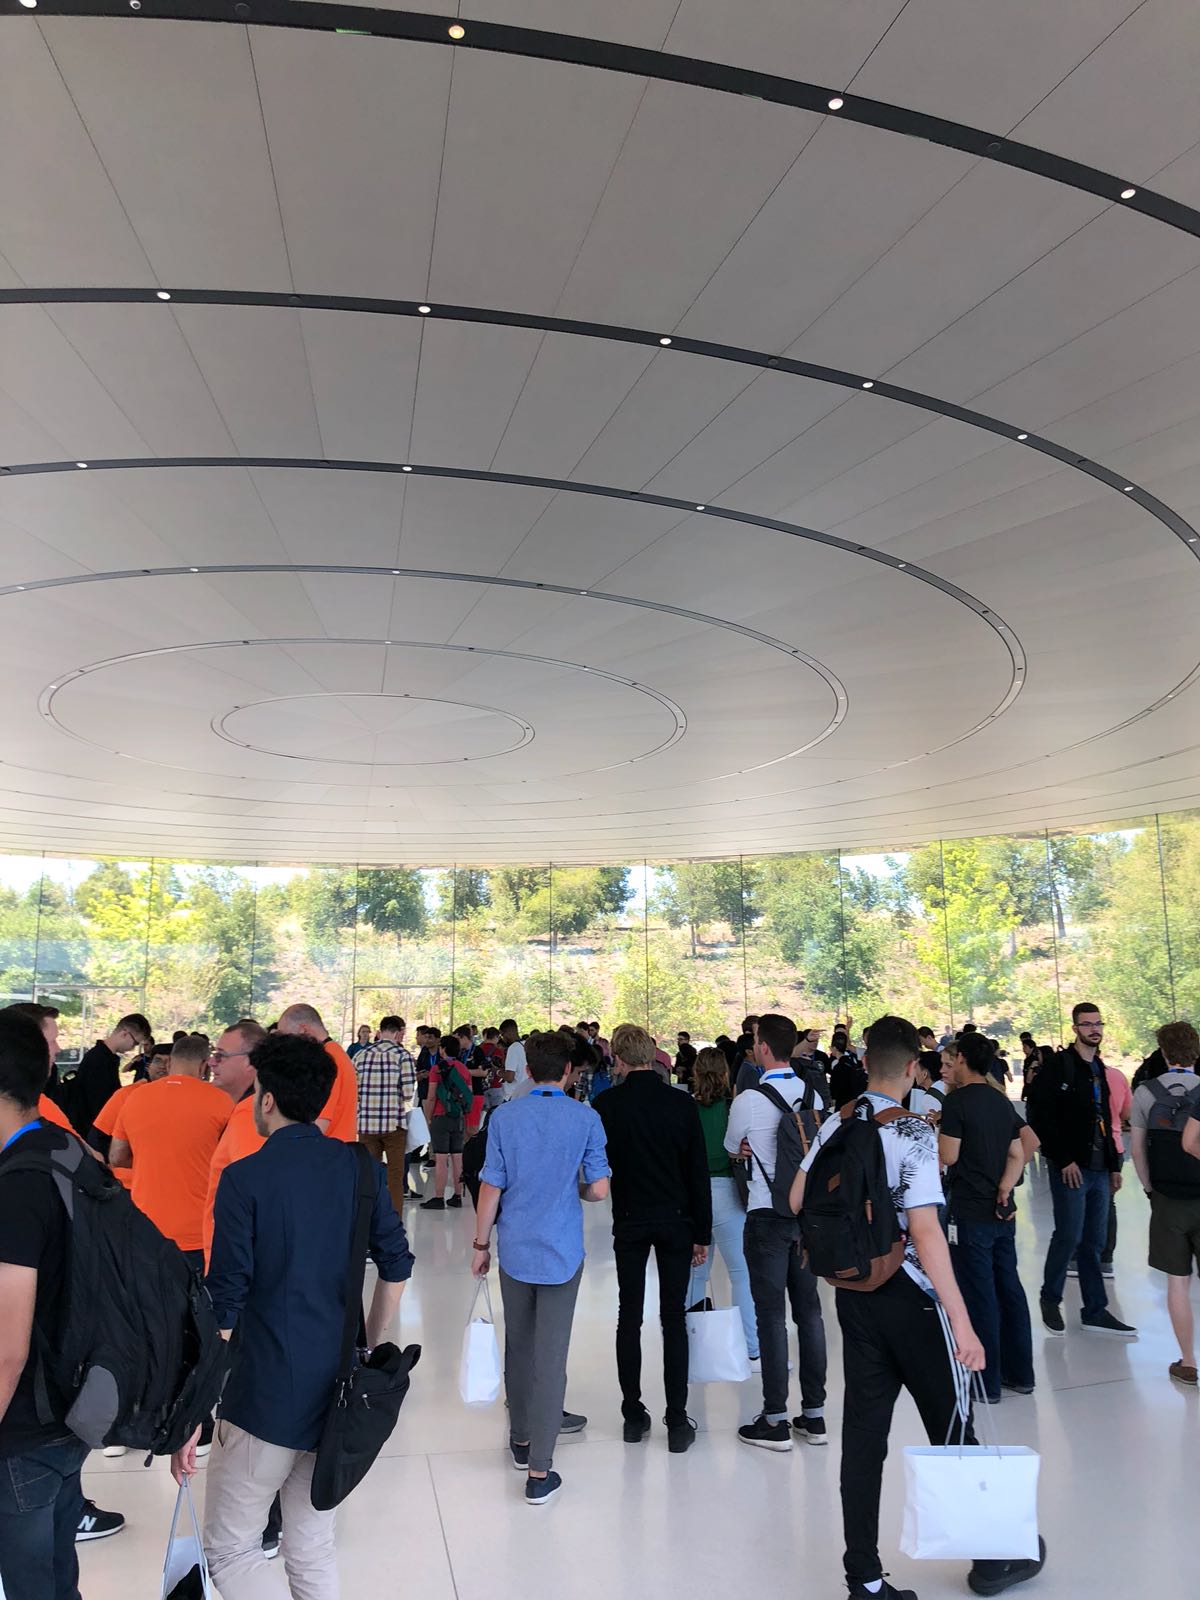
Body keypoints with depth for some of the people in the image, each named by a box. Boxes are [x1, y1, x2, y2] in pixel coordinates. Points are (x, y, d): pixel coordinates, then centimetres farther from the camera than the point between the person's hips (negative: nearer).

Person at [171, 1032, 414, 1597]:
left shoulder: (245, 1178, -14)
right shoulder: (361, 1168, 0)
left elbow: (224, 1305, -15)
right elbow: (396, 1269, 4)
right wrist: (372, 1350, 17)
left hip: (267, 1397, -5)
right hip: (341, 1395, 5)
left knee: (228, 1551, 14)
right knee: (313, 1553, 20)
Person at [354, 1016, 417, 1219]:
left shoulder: (361, 1055, 5)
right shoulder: (402, 1055, -6)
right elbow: (409, 1093, -12)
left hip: (366, 1124, 4)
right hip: (394, 1123, -3)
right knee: (395, 1176, 6)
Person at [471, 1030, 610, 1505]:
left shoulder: (504, 1117, -5)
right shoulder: (586, 1119, -9)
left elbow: (491, 1187, -4)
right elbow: (599, 1189, -9)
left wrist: (481, 1243, 7)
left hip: (515, 1251, 2)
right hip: (562, 1252, -2)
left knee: (518, 1349, 19)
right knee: (551, 1357, 2)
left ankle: (521, 1441, 34)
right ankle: (539, 1470, 4)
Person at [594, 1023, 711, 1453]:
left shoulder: (606, 1104, -10)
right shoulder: (682, 1104, -8)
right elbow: (699, 1172, -4)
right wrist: (702, 1233, 4)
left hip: (630, 1220, 0)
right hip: (676, 1221, 0)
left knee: (629, 1317, 11)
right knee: (674, 1319, 7)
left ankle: (633, 1415, 18)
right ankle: (677, 1422, 10)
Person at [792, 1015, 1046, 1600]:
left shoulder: (836, 1125, 1)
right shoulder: (914, 1133, -18)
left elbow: (797, 1201, 8)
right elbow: (925, 1230, -23)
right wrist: (962, 1322, -21)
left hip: (853, 1293, 6)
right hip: (910, 1295, -5)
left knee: (863, 1431, 11)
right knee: (952, 1426, 13)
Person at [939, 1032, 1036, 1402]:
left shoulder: (958, 1100, -14)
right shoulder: (1002, 1101, 10)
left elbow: (948, 1156, -17)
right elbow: (1018, 1156, 9)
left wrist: (937, 1133, 1)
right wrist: (1003, 1190, -3)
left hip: (970, 1215, -7)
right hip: (1003, 1212, 7)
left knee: (979, 1297, 1)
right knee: (1009, 1289, 14)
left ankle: (987, 1384, 8)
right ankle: (1020, 1374, 24)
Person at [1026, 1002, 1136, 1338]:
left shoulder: (1099, 1069, 15)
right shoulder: (1059, 1067, -9)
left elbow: (1104, 1121, 19)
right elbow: (1040, 1118, -14)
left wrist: (1114, 1166, 15)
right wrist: (1063, 1159, -15)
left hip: (1099, 1169, 7)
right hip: (1071, 1168, -7)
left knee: (1094, 1243, 10)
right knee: (1069, 1237, -3)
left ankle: (1095, 1312, 17)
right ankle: (1050, 1299, 16)